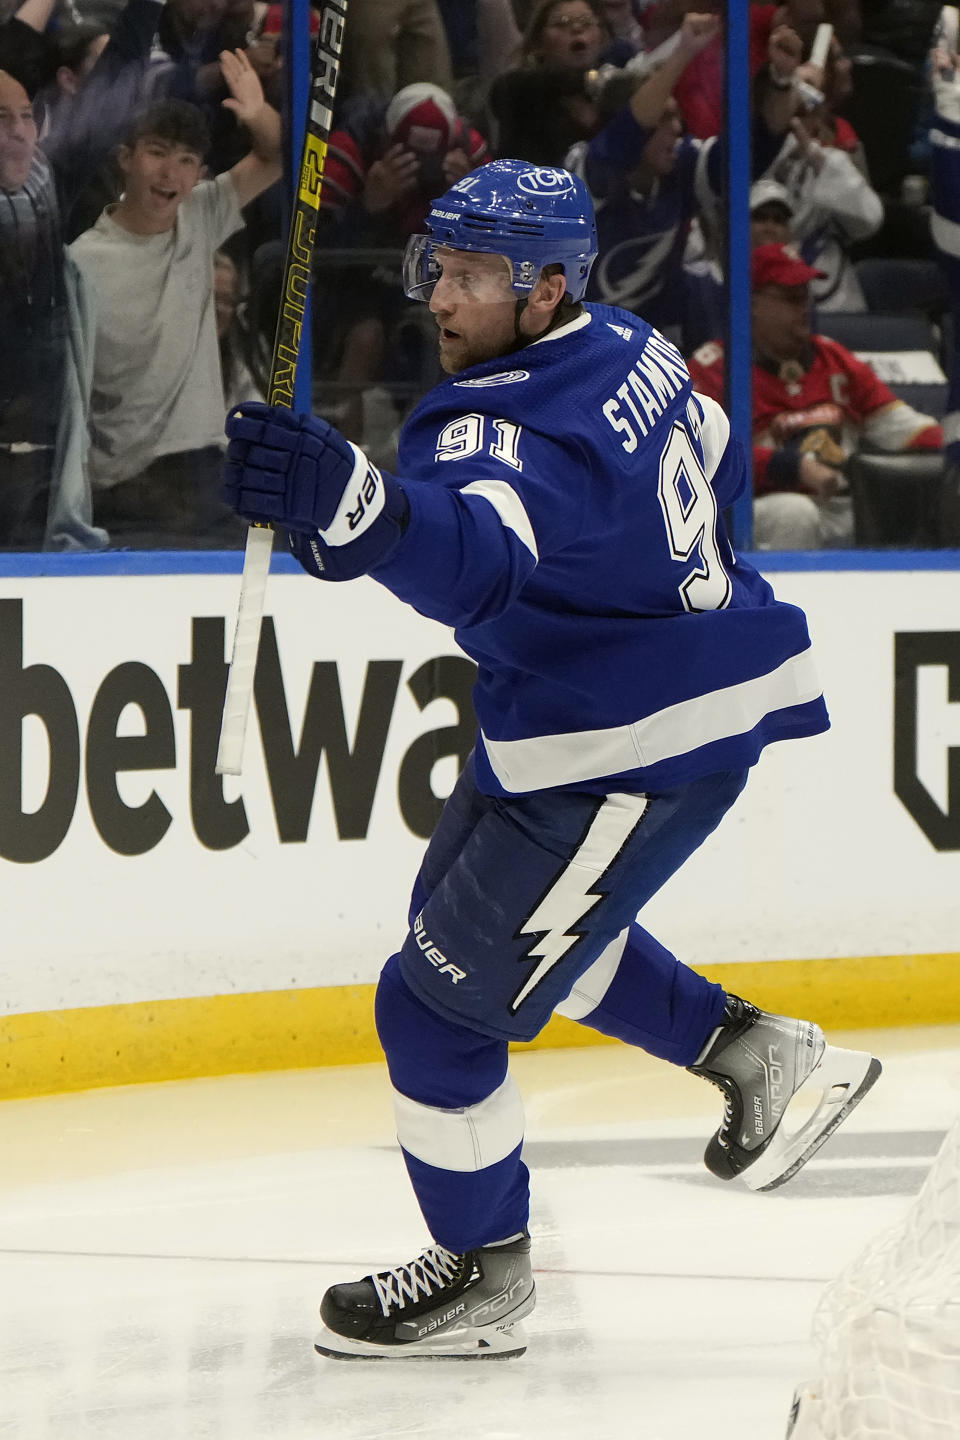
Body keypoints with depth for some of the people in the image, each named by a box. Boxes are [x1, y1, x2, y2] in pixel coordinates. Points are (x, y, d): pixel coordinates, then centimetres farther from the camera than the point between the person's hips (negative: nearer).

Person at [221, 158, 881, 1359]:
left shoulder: (512, 425, -28)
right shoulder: (624, 348, 3)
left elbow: (480, 552, -51)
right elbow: (710, 462, 23)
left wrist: (349, 505, -68)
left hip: (636, 756, -11)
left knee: (439, 1002, -4)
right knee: (477, 906, 29)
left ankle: (481, 1275, 13)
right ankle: (754, 1052, 32)